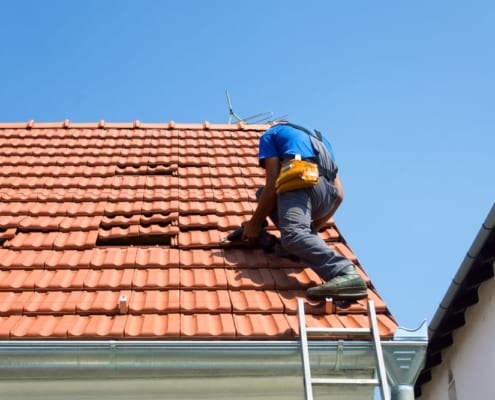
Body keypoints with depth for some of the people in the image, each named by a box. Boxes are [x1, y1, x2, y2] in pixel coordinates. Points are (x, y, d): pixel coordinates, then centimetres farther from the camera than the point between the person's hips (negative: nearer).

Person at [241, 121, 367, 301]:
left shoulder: (271, 134, 23)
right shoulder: (318, 138, 39)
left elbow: (272, 183, 6)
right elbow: (339, 195, 29)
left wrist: (255, 222, 15)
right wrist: (313, 227, 39)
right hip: (327, 194, 7)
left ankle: (346, 274, -55)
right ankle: (308, 238, 4)